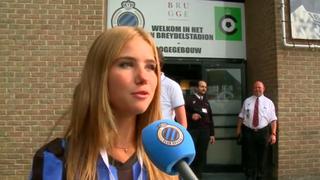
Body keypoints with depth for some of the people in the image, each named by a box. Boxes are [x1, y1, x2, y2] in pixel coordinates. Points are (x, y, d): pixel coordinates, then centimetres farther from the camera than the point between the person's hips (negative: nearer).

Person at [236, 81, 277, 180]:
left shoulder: (268, 102, 2)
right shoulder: (247, 101, 6)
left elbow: (273, 119, -3)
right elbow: (241, 116, 8)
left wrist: (273, 133, -11)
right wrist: (239, 128, 2)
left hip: (263, 132, 0)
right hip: (248, 132, 0)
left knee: (262, 157, 9)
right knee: (250, 157, 4)